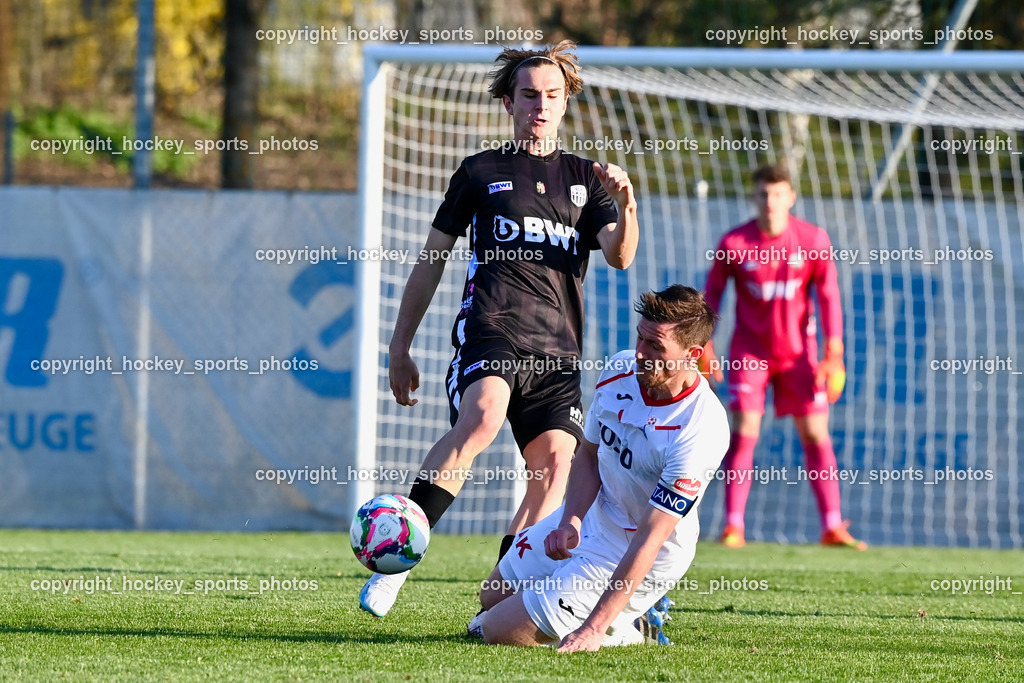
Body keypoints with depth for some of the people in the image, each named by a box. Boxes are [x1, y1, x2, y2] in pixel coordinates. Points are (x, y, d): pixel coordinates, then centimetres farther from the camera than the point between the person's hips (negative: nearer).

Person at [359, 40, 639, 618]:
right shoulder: (481, 172, 15)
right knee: (481, 418, -32)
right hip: (491, 327, -3)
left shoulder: (585, 178, 20)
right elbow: (432, 259, 18)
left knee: (554, 465, -12)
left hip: (558, 348, 3)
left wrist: (626, 207, -16)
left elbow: (620, 257, 6)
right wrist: (400, 345, 13)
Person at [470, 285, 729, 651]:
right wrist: (571, 521, -18)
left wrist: (593, 629, -37)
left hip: (638, 559, -8)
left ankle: (619, 629, 8)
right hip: (591, 516, 8)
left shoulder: (700, 431, -34)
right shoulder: (621, 369, -13)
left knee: (499, 631, -8)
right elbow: (589, 455, 3)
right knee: (492, 597, 24)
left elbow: (650, 538, -34)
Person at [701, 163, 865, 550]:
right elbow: (712, 292, 1)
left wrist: (833, 353, -7)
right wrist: (705, 347, -2)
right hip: (749, 351, -1)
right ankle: (733, 526, -8)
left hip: (798, 351, 1)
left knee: (815, 435, -1)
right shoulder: (734, 244, -11)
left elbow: (828, 296, -2)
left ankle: (832, 527, 2)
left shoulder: (813, 241, -8)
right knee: (744, 431, -12)